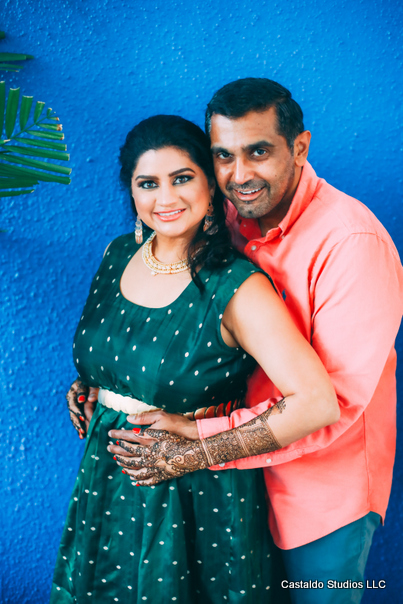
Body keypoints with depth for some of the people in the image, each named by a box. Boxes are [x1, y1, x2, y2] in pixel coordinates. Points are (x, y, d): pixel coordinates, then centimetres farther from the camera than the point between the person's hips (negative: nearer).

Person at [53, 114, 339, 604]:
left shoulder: (238, 288, -20)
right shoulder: (118, 256, 0)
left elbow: (317, 402, -28)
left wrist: (200, 440, -22)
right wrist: (88, 389, 2)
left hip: (200, 499, -5)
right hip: (109, 482, 6)